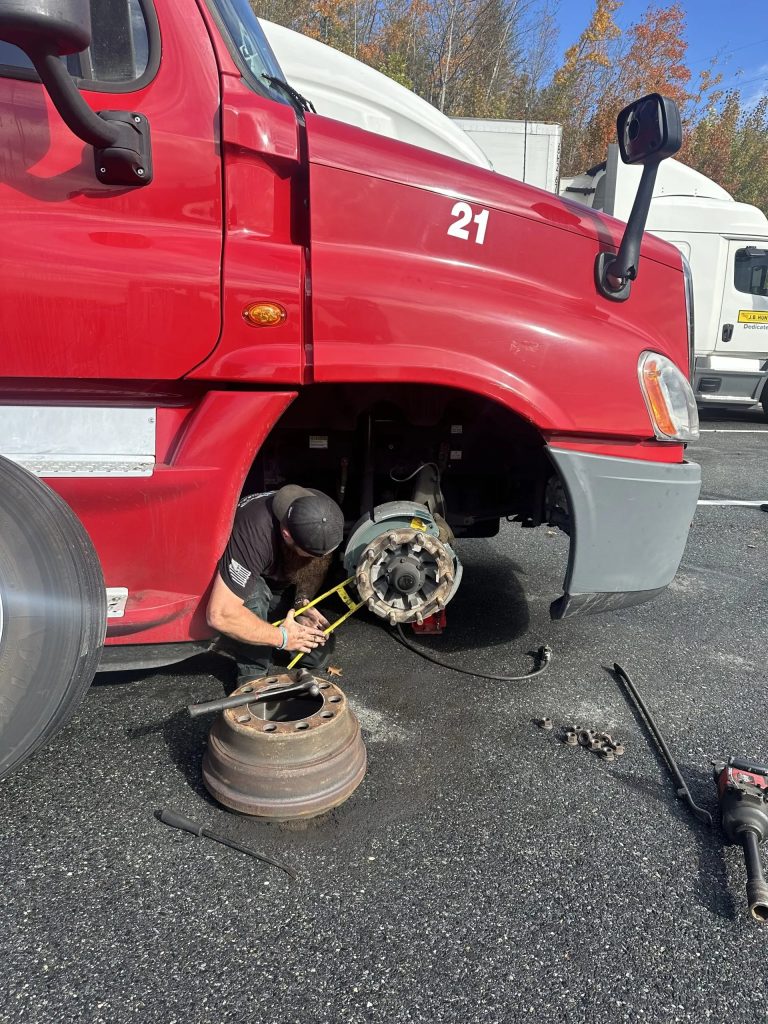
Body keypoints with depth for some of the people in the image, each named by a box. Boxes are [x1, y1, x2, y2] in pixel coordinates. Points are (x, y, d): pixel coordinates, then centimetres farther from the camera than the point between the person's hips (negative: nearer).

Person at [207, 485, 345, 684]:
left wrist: (302, 602, -22)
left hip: (278, 584, 5)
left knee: (318, 652, -9)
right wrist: (281, 637, -34)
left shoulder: (320, 513, -24)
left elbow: (318, 568, -4)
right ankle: (253, 672, -14)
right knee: (254, 593, -38)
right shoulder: (255, 535, -41)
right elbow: (219, 614, -43)